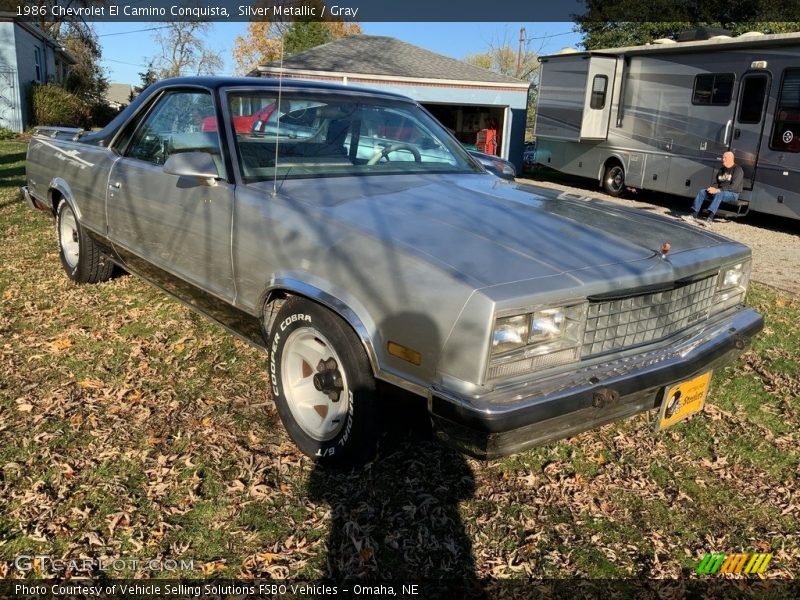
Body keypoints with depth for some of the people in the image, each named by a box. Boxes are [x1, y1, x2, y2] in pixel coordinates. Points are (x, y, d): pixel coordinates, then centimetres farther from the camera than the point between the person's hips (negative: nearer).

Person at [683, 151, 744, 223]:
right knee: (702, 192, -10)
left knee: (719, 194, -39)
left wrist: (718, 190, -26)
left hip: (733, 194, -7)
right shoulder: (721, 170, 16)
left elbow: (734, 186, -18)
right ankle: (694, 215, -21)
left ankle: (710, 218, -52)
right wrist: (713, 188, -8)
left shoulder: (737, 170, -8)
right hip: (721, 192, 8)